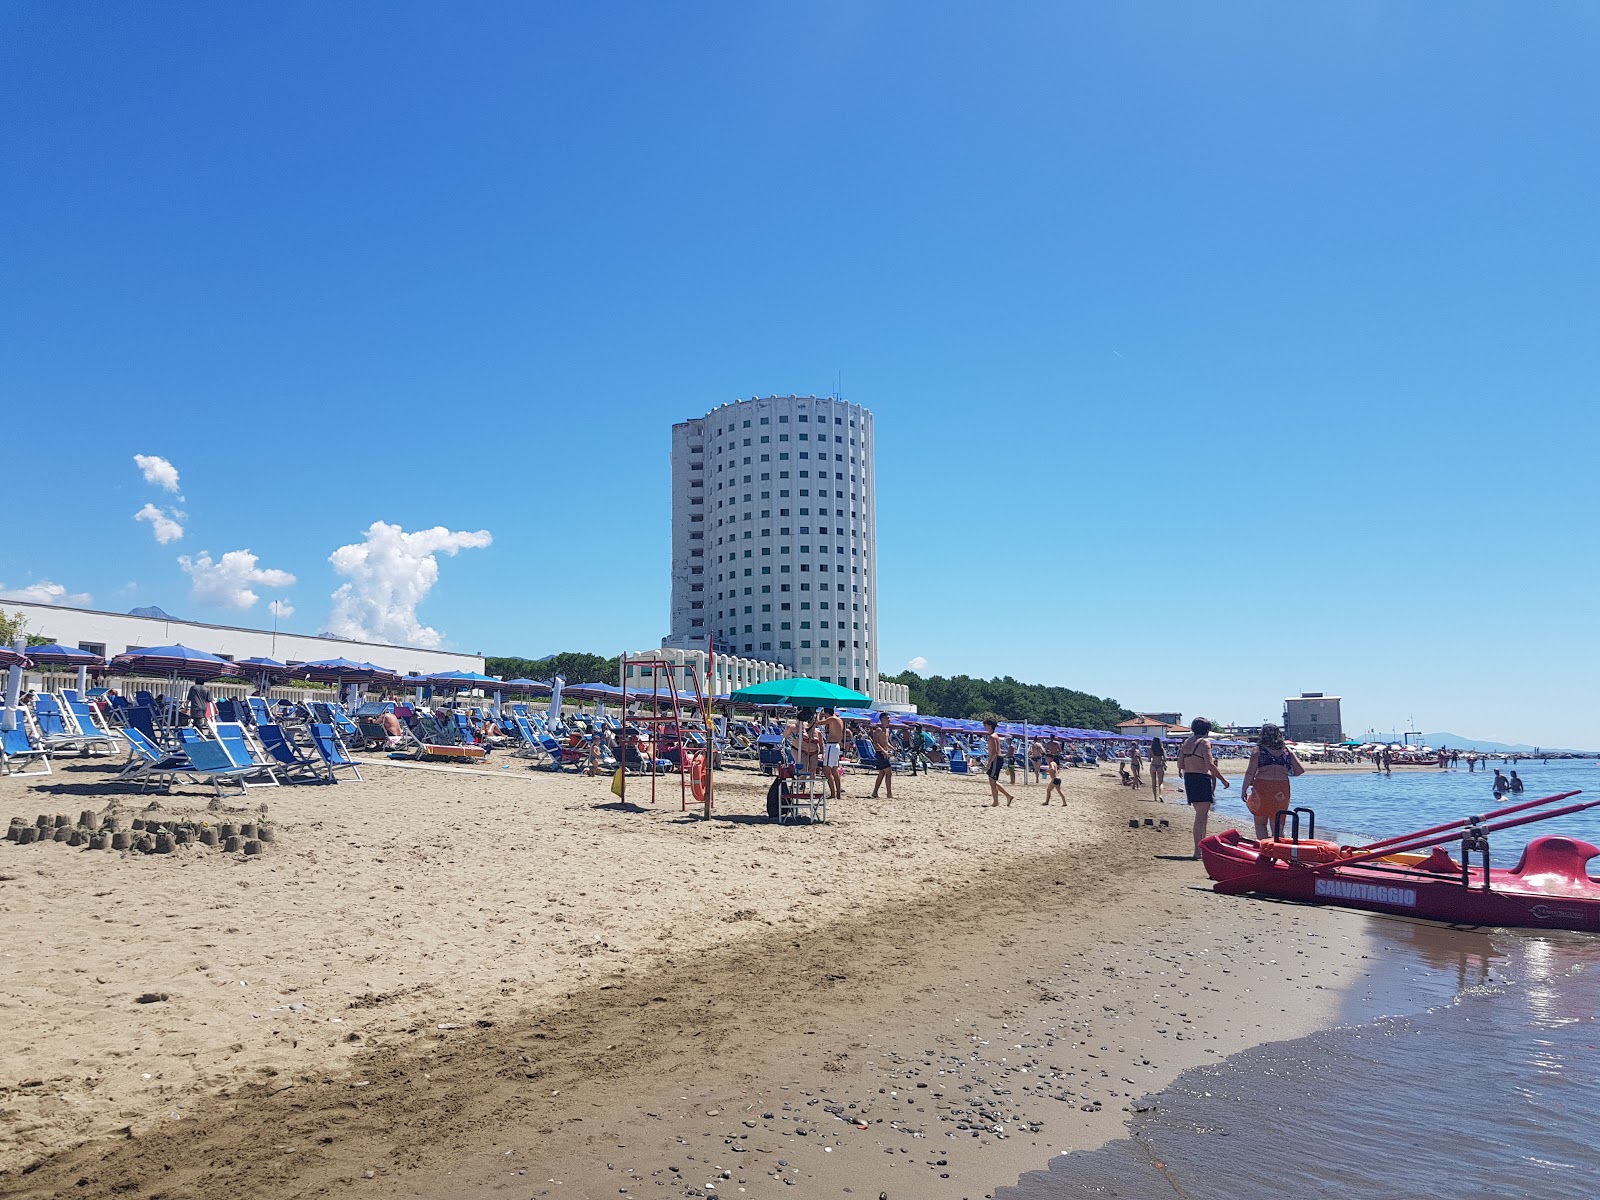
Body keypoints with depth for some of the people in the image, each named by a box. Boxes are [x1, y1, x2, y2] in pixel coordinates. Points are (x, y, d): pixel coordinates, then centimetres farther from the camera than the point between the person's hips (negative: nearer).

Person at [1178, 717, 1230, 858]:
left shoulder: (1186, 742, 12)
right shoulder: (1204, 742, -8)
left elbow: (1180, 765, 11)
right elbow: (1210, 765, -16)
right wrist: (1223, 779, -8)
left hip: (1188, 779, 7)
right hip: (1202, 779, -7)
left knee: (1201, 815, 18)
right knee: (1201, 817, -5)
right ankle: (1198, 851, -6)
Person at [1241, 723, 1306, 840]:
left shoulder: (1258, 750, 0)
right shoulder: (1287, 751, 9)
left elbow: (1250, 772, -6)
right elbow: (1300, 770, 6)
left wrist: (1244, 790, 1)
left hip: (1262, 788, -3)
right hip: (1282, 790, 3)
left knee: (1260, 823, 9)